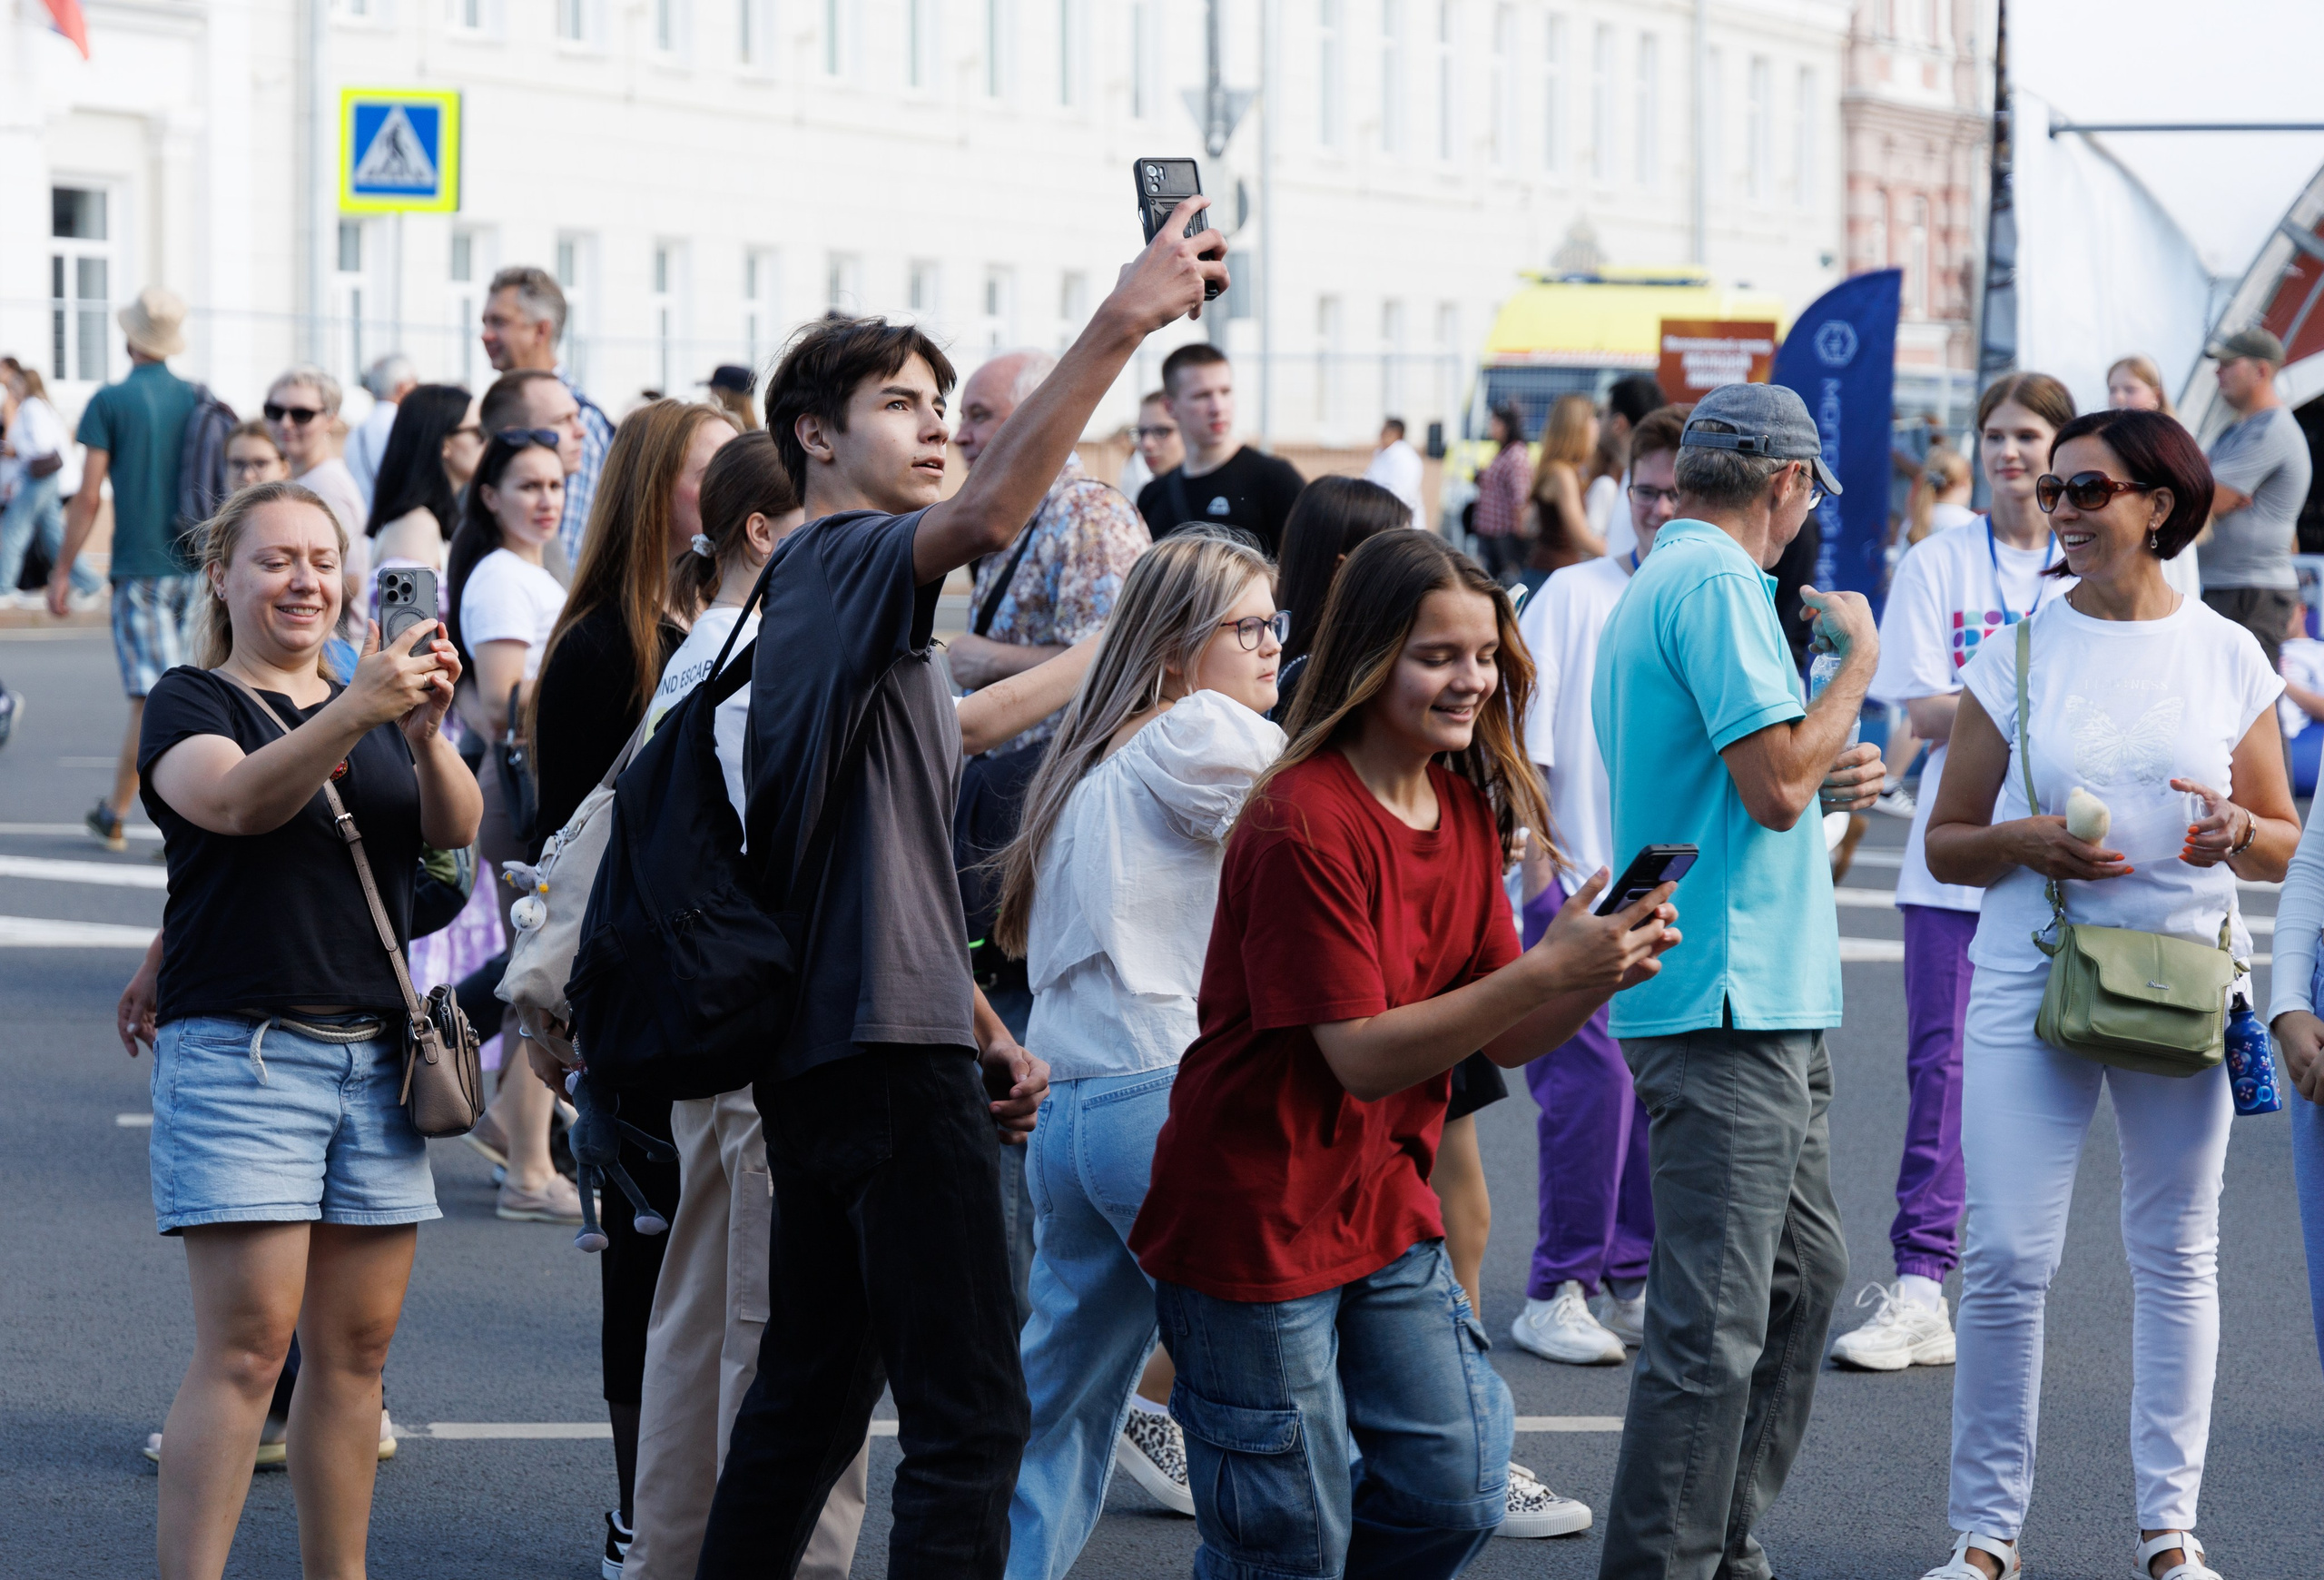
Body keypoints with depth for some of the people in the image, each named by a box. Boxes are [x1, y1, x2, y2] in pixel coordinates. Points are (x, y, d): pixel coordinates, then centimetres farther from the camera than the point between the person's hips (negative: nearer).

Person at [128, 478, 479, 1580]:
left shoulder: (368, 708, 18)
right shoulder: (190, 704, 2)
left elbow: (455, 830, 2)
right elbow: (236, 801, -20)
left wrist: (425, 734, -19)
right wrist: (356, 713, -35)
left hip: (373, 1053, 6)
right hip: (238, 1046, -5)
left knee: (355, 1344, 5)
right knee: (247, 1345, -13)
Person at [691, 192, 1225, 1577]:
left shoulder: (825, 588, 22)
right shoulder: (840, 560, -9)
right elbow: (985, 518, -33)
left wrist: (985, 1032, 19)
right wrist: (1122, 324, -37)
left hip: (824, 1047, 11)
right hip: (886, 1050, -11)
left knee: (816, 1388, 18)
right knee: (969, 1416, -12)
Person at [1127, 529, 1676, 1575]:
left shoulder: (1467, 809, 5)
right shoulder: (1303, 826, -21)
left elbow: (1507, 1040, 4)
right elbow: (1365, 1057, -23)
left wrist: (1603, 975, -16)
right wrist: (1546, 967, -30)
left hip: (1385, 1210, 8)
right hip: (1258, 1223, -8)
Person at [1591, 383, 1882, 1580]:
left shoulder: (1654, 585, 20)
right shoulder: (1718, 583, -13)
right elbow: (1777, 783, -20)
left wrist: (1823, 780, 14)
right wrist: (1857, 654, -7)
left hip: (1760, 1000, 11)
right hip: (1730, 999, -11)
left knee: (1802, 1271, 18)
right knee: (1712, 1323, -10)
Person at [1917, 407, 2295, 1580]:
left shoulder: (2229, 656, 5)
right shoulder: (2017, 651, 3)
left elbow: (2286, 846, 10)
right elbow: (1945, 843, 6)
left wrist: (2237, 834, -12)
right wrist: (2024, 843, -14)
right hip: (2030, 985, -1)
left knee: (2175, 1255, 6)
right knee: (2005, 1261, -6)